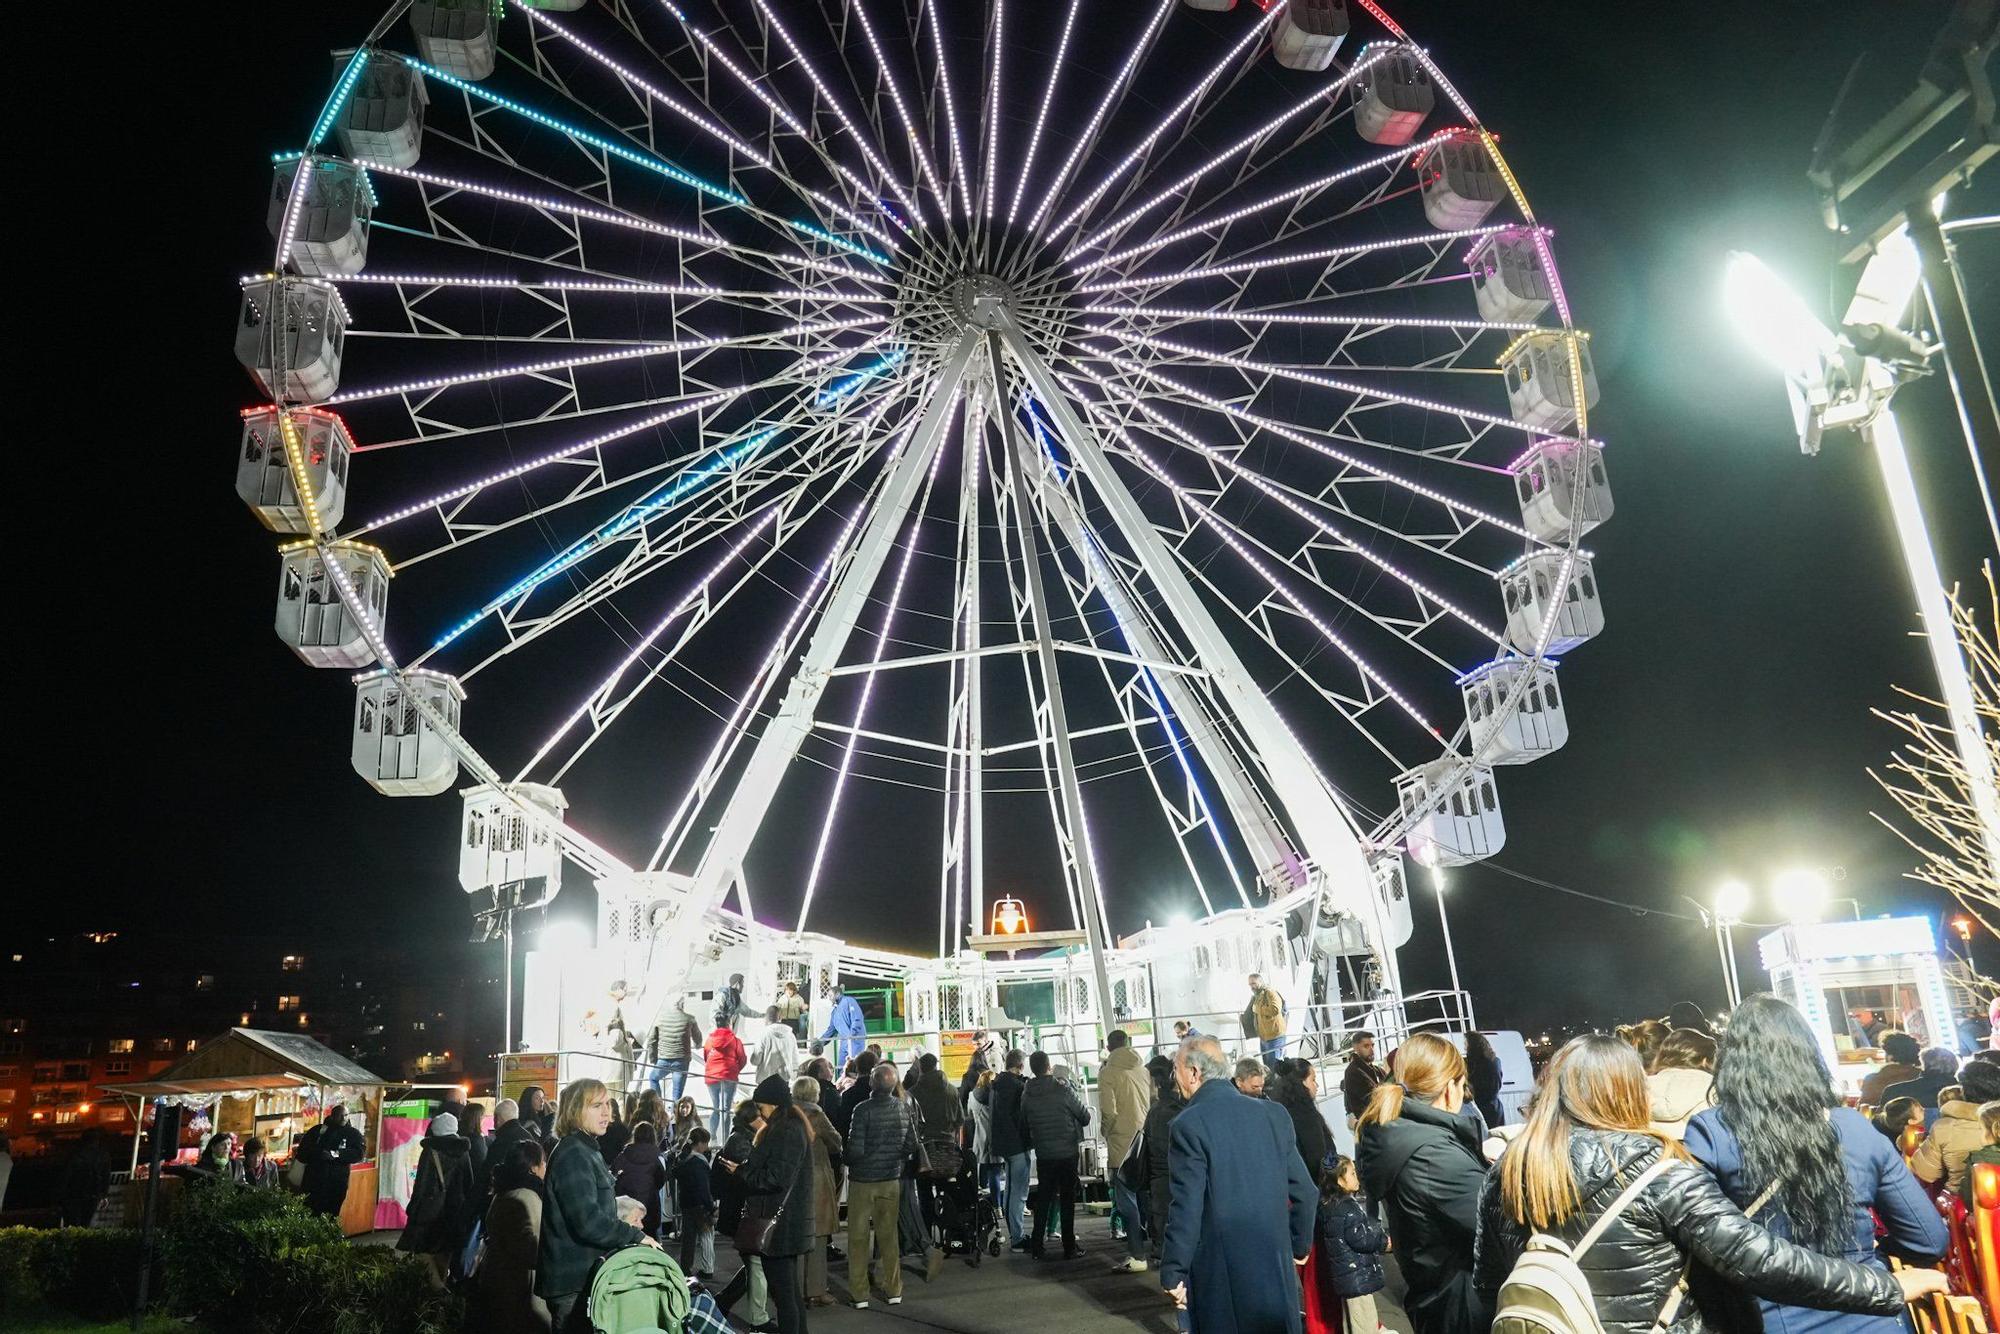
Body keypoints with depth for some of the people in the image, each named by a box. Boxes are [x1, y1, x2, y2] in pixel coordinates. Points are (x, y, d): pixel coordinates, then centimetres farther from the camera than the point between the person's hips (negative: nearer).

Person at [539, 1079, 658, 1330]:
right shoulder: (573, 1154, -19)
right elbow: (588, 1222, -26)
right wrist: (636, 1236, -16)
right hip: (574, 1284, -10)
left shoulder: (586, 1149, 14)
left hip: (585, 1276, 10)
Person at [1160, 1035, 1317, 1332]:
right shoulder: (1274, 1113, 3)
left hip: (1220, 1272, -5)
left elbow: (1187, 1208, -15)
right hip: (1276, 1262, 5)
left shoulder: (1189, 1124, -13)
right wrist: (1300, 1245, 20)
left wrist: (1173, 1274, -6)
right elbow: (1306, 1192, 6)